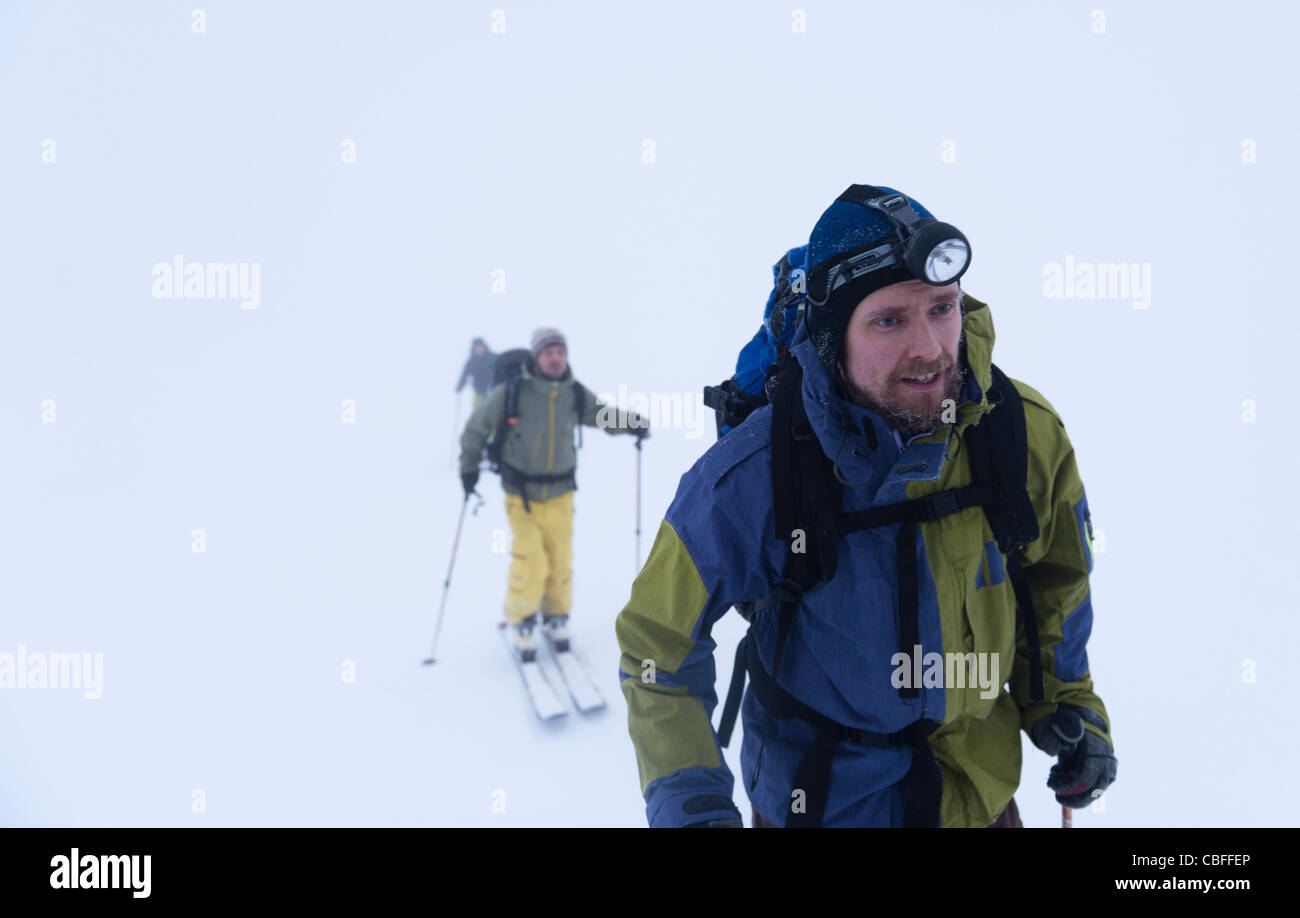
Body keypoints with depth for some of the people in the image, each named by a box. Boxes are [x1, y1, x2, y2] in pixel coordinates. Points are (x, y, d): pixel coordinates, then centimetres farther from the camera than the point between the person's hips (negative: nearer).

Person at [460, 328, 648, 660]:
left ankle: (556, 617, 29)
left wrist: (632, 423, -6)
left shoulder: (575, 394, -1)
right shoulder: (511, 392, -11)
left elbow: (605, 416, 14)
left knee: (561, 561, 6)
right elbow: (478, 426, 2)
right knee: (530, 564, -11)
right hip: (522, 495, -3)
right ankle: (521, 621, 12)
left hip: (560, 493, 3)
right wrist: (469, 467, 2)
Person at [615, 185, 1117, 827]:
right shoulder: (754, 476, -26)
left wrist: (1067, 700, 2)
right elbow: (658, 641, -14)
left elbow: (1055, 574, 5)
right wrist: (690, 804, -21)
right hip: (816, 799, -2)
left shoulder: (1026, 436, -17)